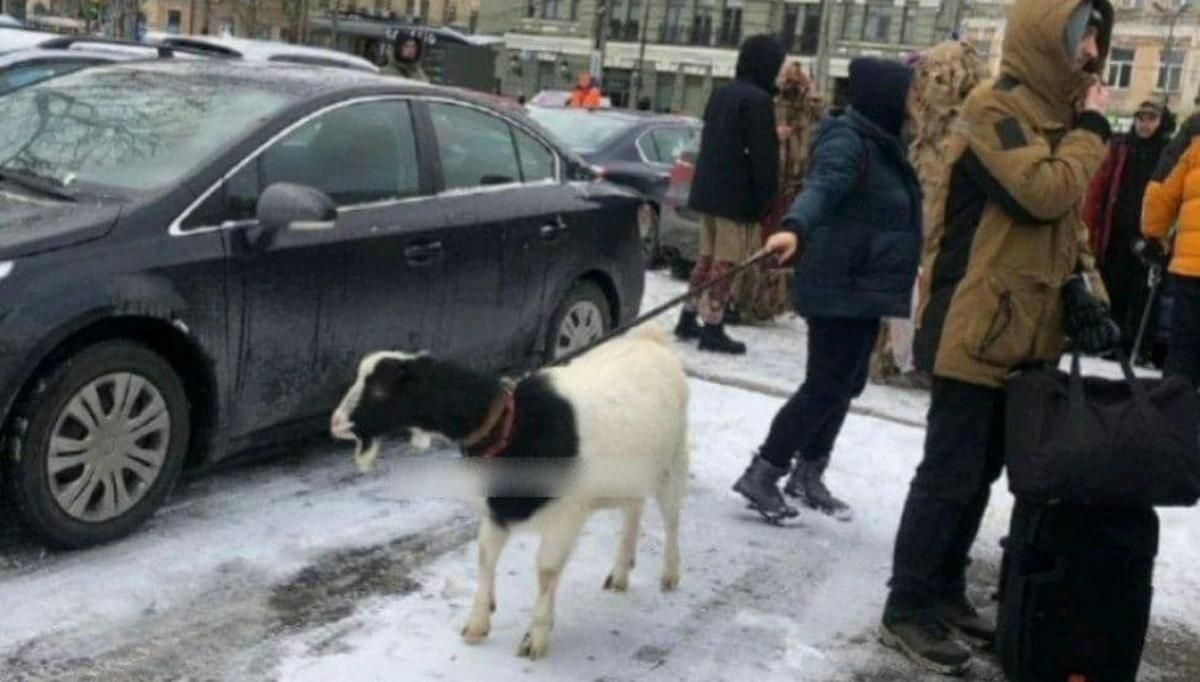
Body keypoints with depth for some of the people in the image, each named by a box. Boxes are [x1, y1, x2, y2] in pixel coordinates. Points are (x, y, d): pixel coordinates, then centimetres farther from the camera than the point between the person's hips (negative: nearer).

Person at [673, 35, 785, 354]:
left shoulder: (721, 93, 12)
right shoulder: (758, 100, -14)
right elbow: (764, 157, -16)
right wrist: (764, 200, -12)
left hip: (708, 191, 8)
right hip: (738, 197, -8)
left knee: (708, 256, 17)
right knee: (726, 262, -3)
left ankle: (689, 318, 22)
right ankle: (712, 328, 0)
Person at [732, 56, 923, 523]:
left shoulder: (882, 143, 12)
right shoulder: (847, 141, -17)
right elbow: (822, 187, -36)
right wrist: (795, 228, -55)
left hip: (864, 289, 10)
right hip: (841, 289, -10)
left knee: (845, 384, 15)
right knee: (826, 386, -9)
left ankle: (808, 475, 26)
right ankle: (763, 473, -2)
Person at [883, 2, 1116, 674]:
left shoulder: (1053, 114, 16)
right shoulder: (996, 109, -12)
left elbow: (1068, 222, 19)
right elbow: (1045, 194, -25)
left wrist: (1087, 293, 5)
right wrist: (1091, 128, -11)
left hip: (1025, 334, 9)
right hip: (978, 332, -9)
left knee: (981, 472, 15)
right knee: (950, 474, -4)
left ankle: (946, 590, 28)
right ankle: (907, 608, 7)